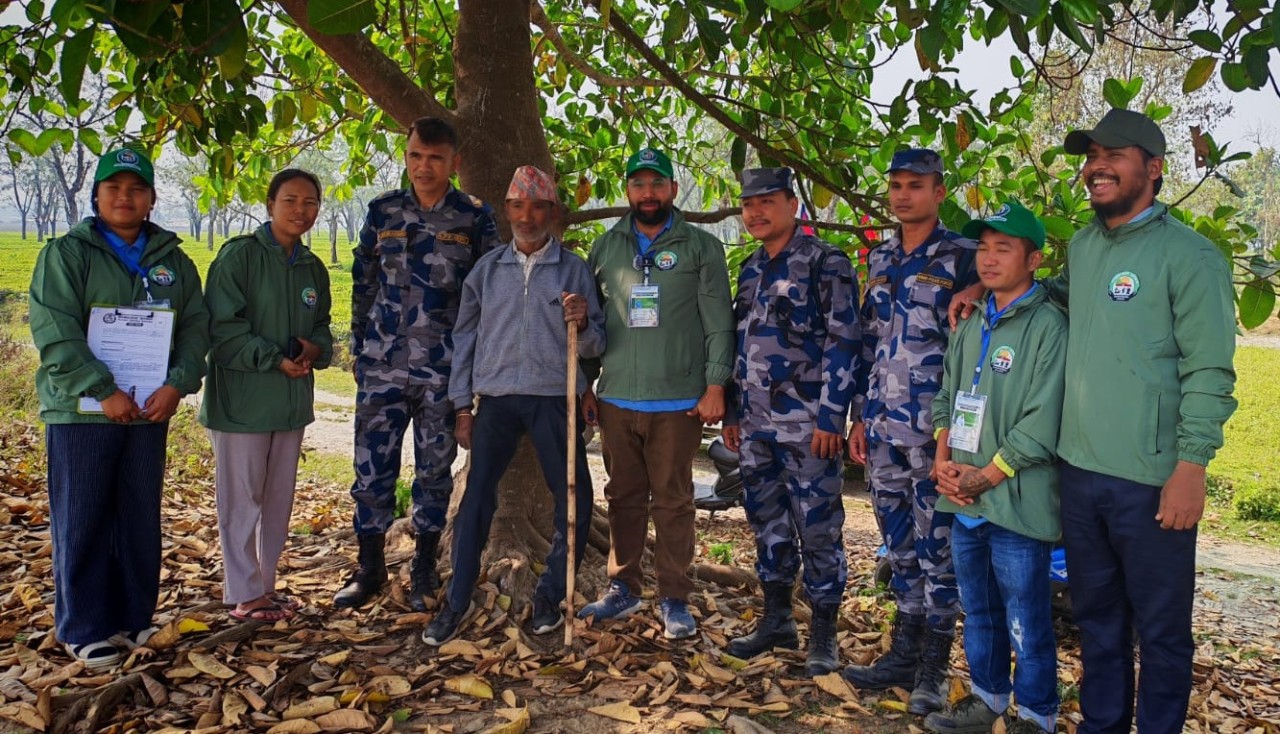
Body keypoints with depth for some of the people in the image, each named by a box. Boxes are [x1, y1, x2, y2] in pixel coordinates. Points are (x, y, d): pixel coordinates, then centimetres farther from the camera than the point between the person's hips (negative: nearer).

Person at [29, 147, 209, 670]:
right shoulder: (66, 253, -1)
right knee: (82, 523, 2)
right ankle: (85, 631, 13)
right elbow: (54, 332, -11)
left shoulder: (174, 262, 10)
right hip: (81, 411, -3)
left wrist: (177, 384, -11)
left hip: (149, 411, 4)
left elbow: (196, 327, 5)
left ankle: (133, 618, 23)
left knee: (142, 520, 10)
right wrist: (103, 392, -19)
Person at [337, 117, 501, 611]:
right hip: (382, 365, 2)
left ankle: (424, 571, 23)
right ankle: (370, 568, 20)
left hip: (444, 368, -1)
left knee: (435, 470, 9)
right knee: (372, 468, 4)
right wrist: (360, 347, 9)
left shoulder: (476, 218, 1)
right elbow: (362, 283, 13)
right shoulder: (382, 212, 7)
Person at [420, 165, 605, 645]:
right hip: (497, 398, 1)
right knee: (476, 498, -2)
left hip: (554, 399, -1)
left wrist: (582, 323, -19)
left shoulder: (574, 269, 4)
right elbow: (465, 337, 12)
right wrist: (462, 405, 7)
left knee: (574, 501, 0)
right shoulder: (487, 269, 9)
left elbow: (593, 346, 4)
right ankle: (456, 601, 9)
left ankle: (549, 597, 18)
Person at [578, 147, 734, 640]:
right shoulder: (606, 248, 11)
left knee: (673, 502, 3)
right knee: (624, 498, 12)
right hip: (617, 398, 3)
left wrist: (715, 386, -9)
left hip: (678, 400, -3)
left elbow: (718, 323, -2)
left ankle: (675, 600, 13)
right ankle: (623, 589, 25)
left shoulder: (700, 247, 2)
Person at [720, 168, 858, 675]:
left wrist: (830, 415, -16)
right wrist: (734, 412, 16)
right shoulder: (750, 269, 15)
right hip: (756, 425, 7)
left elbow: (842, 342, -11)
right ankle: (776, 620, 28)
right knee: (767, 523, 14)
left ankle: (823, 634, 14)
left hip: (807, 425, -7)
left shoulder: (825, 263, -7)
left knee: (818, 529, 1)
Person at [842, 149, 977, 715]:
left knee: (937, 547, 2)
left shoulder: (962, 257, -4)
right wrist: (860, 418, 13)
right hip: (883, 427, 6)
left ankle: (934, 668, 15)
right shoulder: (881, 260, 14)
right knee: (899, 545, 13)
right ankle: (905, 651, 26)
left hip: (934, 429, -6)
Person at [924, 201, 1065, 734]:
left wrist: (984, 477, -13)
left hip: (1016, 504, -7)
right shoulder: (971, 326, 12)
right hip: (964, 504, 7)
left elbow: (1042, 424, -16)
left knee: (1027, 623, 5)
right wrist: (943, 460, 0)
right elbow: (946, 397, 16)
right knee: (978, 611, 20)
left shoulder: (1047, 327, -11)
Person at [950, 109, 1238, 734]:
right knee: (1095, 616, 19)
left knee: (1160, 628, 9)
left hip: (1151, 481, -6)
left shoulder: (1188, 255, -9)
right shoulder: (1082, 246, 11)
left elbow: (1208, 372, -12)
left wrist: (1191, 466, -16)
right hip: (1079, 471, 7)